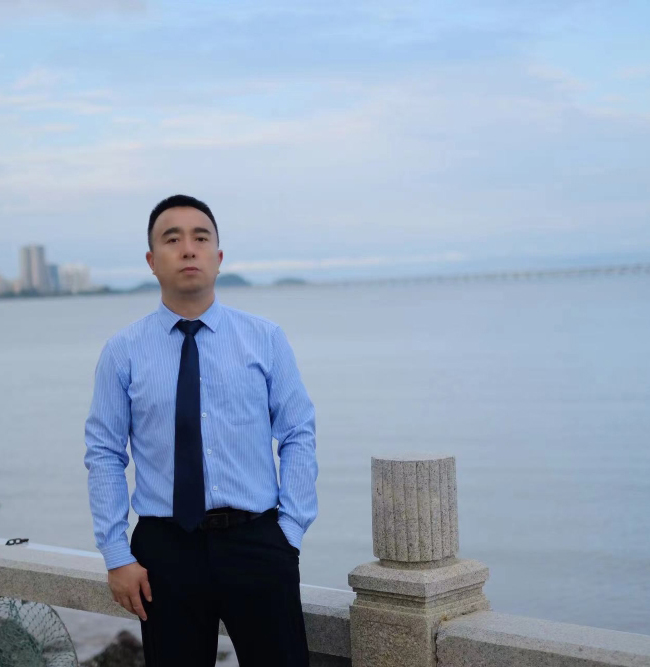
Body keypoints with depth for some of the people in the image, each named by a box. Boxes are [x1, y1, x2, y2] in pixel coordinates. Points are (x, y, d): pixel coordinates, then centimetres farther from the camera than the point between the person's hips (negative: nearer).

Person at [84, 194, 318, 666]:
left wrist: (291, 530, -4)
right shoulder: (123, 352, 3)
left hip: (257, 543, 0)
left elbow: (299, 437, 4)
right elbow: (104, 455, 3)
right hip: (164, 550, 0)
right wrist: (116, 555, -2)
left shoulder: (265, 338, 4)